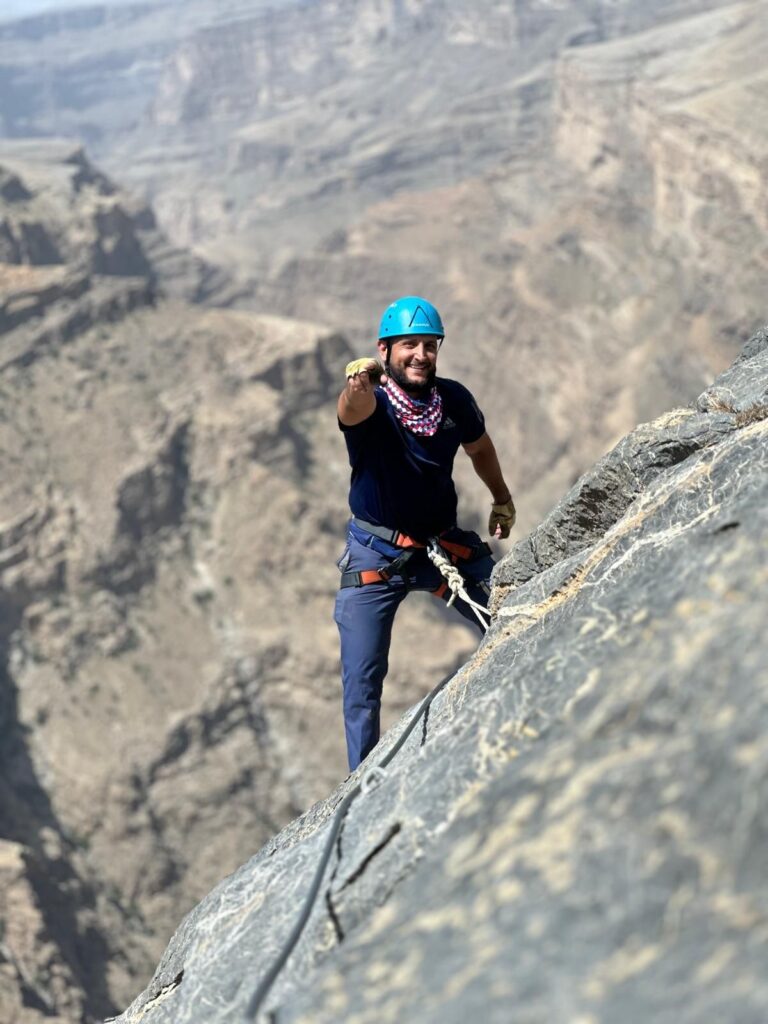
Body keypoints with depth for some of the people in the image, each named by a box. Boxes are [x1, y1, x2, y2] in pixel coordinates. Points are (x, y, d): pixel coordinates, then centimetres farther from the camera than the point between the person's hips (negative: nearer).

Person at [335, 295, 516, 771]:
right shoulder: (370, 403, -19)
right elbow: (352, 410, -46)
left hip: (446, 544, 4)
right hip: (375, 554, -3)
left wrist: (502, 500, 25)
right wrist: (357, 385, -69)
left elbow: (480, 447, 15)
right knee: (362, 680, -4)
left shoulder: (454, 399, -7)